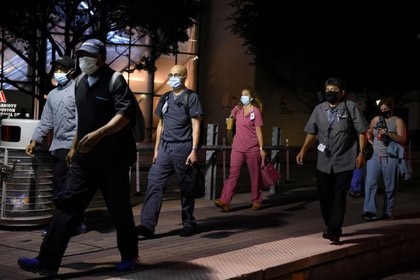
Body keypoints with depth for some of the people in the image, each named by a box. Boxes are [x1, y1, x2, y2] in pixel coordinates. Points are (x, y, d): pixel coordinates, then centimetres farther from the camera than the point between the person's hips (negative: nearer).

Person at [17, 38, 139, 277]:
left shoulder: (115, 81, -10)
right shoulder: (81, 83, 14)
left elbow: (126, 114, -23)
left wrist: (98, 135, -32)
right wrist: (74, 147, 25)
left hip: (113, 158, -7)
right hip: (85, 158, 7)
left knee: (119, 209, 5)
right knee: (68, 205, -1)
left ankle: (130, 256, 25)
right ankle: (48, 262, -1)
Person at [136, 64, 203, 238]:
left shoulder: (191, 97, -1)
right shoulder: (165, 98, 15)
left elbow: (196, 125, -6)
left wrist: (194, 150, -13)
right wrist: (156, 149, 14)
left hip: (183, 147, -5)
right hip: (165, 147, 5)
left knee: (186, 188, 5)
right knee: (154, 184, -5)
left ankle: (189, 223, 18)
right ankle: (147, 224, -8)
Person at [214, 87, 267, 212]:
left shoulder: (256, 111, -3)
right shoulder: (237, 108, 10)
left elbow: (258, 130, -6)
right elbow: (230, 118, 31)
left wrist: (261, 148, -10)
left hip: (252, 148, -3)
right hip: (237, 147, 3)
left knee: (255, 175, 7)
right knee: (233, 173, -6)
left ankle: (256, 201, 20)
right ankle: (225, 201, -13)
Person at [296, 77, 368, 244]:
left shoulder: (350, 107, -3)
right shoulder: (319, 109, 9)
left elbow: (361, 132, -3)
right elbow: (312, 133, 14)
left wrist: (361, 153, -11)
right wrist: (303, 150, 4)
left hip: (344, 161, -4)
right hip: (324, 162, 5)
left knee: (339, 196, -9)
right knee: (324, 195, 8)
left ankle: (334, 232, -10)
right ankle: (331, 227, 26)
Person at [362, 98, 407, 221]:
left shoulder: (398, 121, 2)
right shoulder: (376, 119, 12)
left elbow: (402, 139, -8)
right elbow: (369, 133, 26)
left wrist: (387, 133, -19)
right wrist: (372, 143, 8)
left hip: (390, 158, -2)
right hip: (374, 156, 3)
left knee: (390, 186, 3)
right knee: (370, 183, -9)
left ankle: (388, 213, 12)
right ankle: (369, 212, -10)